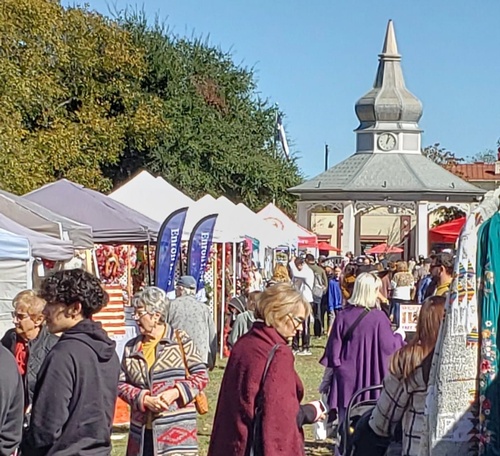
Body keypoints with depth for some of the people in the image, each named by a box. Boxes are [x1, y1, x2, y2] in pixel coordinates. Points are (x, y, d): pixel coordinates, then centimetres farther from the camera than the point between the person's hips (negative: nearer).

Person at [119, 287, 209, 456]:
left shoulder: (180, 340, -1)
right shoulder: (131, 348, 10)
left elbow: (201, 375, 0)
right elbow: (121, 384, 7)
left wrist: (176, 392, -16)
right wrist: (144, 399, -11)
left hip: (177, 430, -4)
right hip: (141, 431, 5)